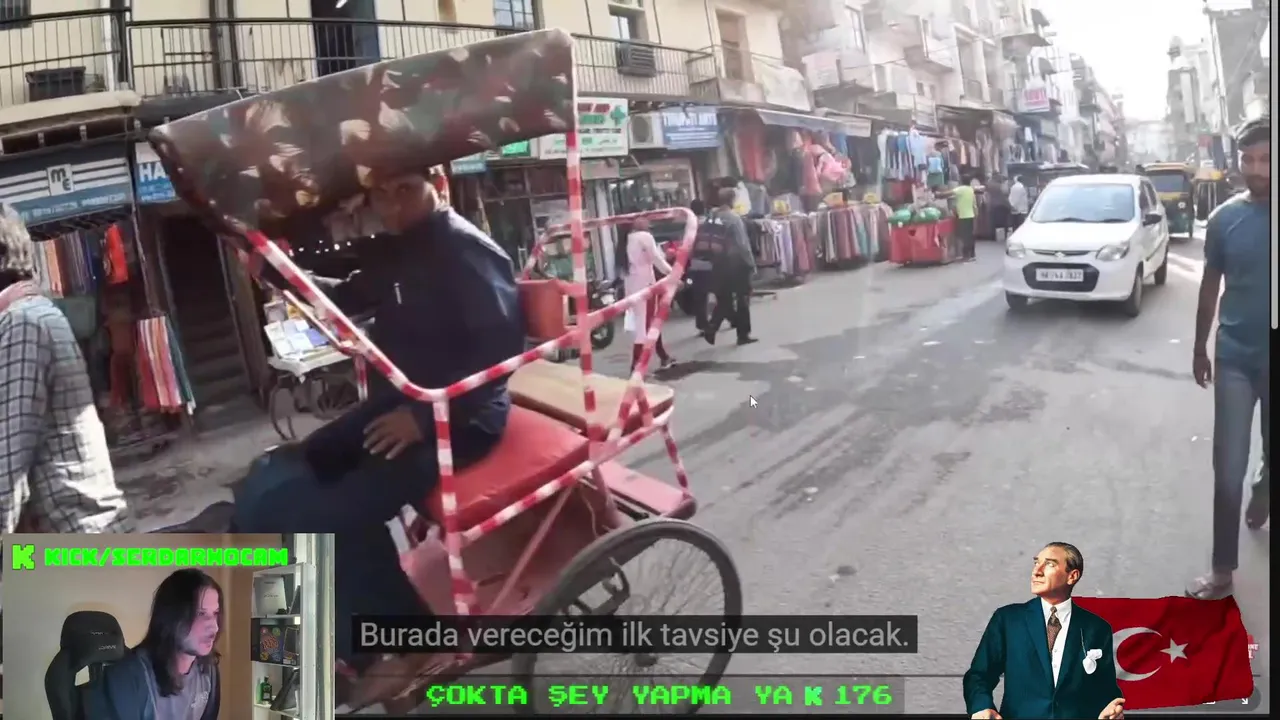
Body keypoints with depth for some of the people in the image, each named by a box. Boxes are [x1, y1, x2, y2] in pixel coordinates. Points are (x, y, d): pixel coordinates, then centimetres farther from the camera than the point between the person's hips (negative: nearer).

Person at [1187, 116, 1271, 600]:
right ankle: (1223, 570, 5)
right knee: (1228, 467, -1)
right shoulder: (1225, 218, -4)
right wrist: (1200, 347, 11)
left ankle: (1263, 490, 54)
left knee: (1268, 452, 20)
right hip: (1236, 357, 0)